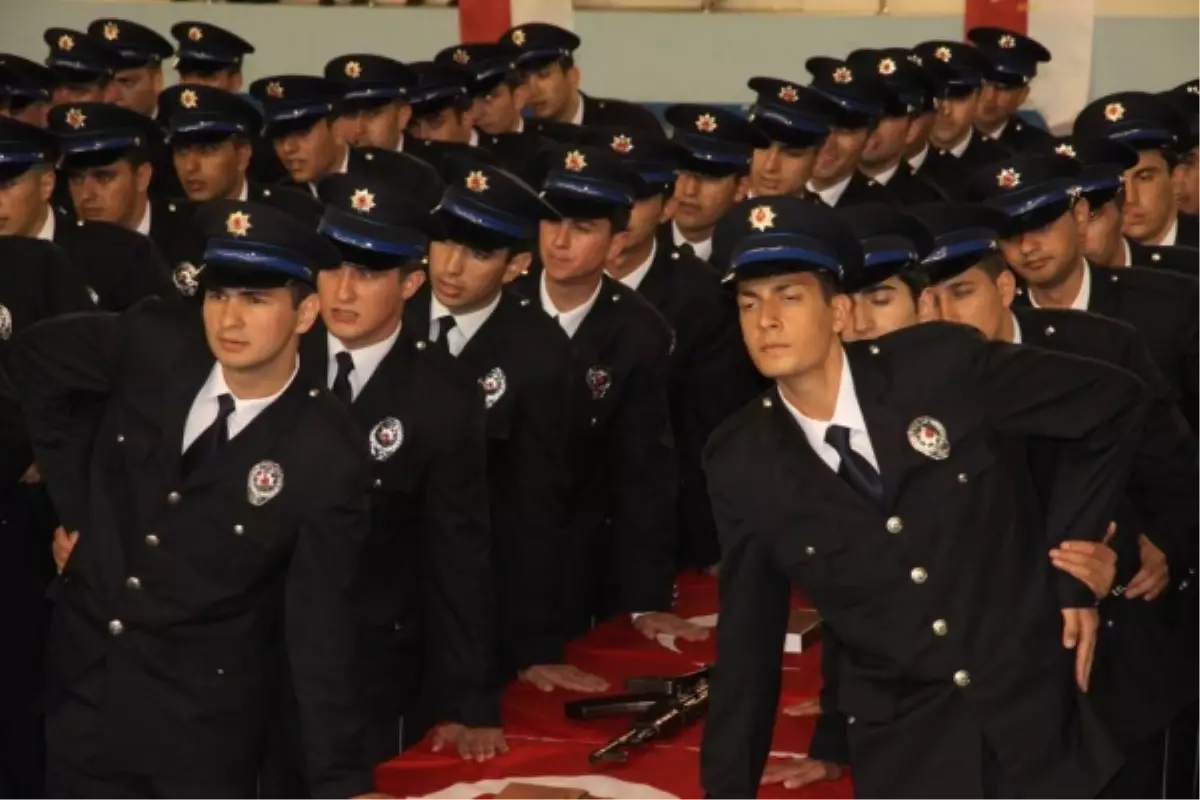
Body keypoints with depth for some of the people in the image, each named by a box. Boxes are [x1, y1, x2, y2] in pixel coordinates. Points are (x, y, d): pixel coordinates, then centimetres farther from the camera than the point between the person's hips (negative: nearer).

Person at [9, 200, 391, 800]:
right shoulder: (154, 344, -11)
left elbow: (321, 627, -16)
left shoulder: (326, 455, -18)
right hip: (82, 680, 3)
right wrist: (76, 499, 4)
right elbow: (34, 357, 8)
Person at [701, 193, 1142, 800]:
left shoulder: (940, 366, -13)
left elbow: (1113, 401, -2)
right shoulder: (741, 464, -6)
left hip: (1036, 711, -1)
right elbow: (747, 643, 1)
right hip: (900, 749, 1)